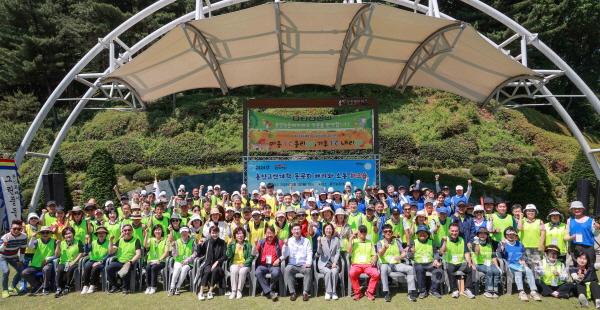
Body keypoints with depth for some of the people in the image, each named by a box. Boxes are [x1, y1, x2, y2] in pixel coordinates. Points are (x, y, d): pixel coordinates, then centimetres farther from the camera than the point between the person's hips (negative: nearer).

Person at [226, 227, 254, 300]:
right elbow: (229, 256, -1)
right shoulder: (232, 244, 9)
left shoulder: (248, 245, 5)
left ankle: (239, 291, -21)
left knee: (242, 271, -33)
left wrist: (244, 264, -14)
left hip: (245, 265, -1)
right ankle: (233, 291, -24)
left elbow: (250, 257, 0)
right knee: (234, 271, -32)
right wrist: (229, 246, -13)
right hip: (234, 264, 1)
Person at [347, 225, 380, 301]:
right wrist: (350, 239, -5)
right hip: (356, 264, -1)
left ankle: (369, 292, -7)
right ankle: (357, 292, -13)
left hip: (368, 264, 2)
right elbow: (349, 252, -2)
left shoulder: (370, 242, 21)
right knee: (352, 273, -34)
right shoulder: (354, 241, 15)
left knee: (376, 274, -29)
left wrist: (374, 260, -7)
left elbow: (374, 255, 15)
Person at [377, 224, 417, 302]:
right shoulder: (380, 242, 3)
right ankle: (386, 293, -30)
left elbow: (404, 253, 3)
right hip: (385, 264, -3)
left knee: (410, 268, -22)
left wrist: (400, 257, -22)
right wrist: (385, 247, -40)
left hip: (397, 264, 3)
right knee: (383, 269, -37)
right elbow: (380, 254, -17)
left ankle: (411, 292, -20)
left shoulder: (397, 241, 11)